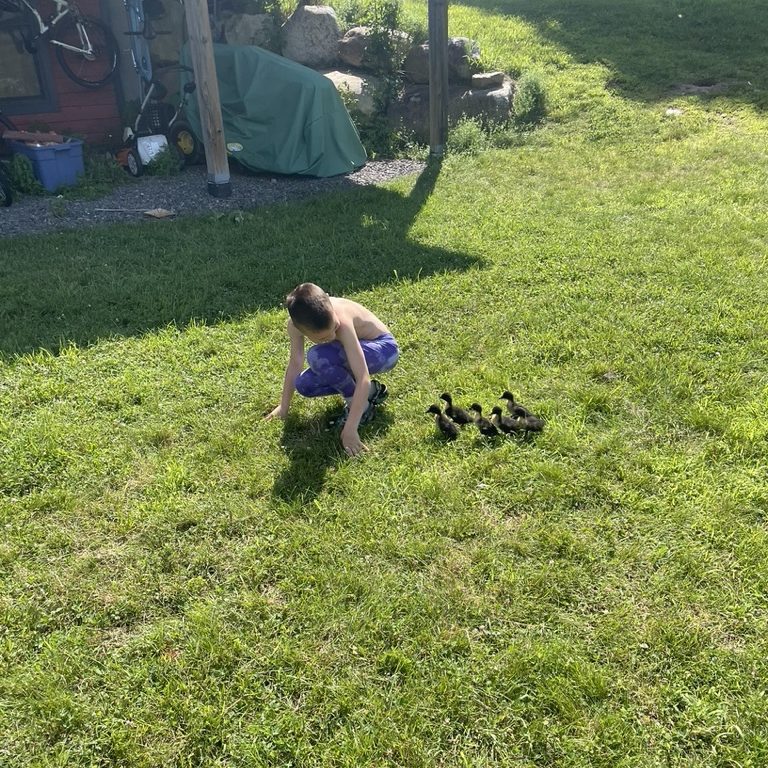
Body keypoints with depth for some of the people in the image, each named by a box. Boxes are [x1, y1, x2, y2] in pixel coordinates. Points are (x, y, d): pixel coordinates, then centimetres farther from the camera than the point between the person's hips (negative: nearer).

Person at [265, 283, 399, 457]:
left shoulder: (342, 321, -38)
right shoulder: (295, 323, -22)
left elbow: (363, 378, -40)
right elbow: (295, 362, -6)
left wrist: (349, 429, -43)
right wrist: (283, 407, 0)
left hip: (383, 349, -7)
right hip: (357, 347, 7)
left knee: (318, 356, -32)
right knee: (303, 385, -10)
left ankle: (362, 406, -11)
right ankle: (370, 391, 6)